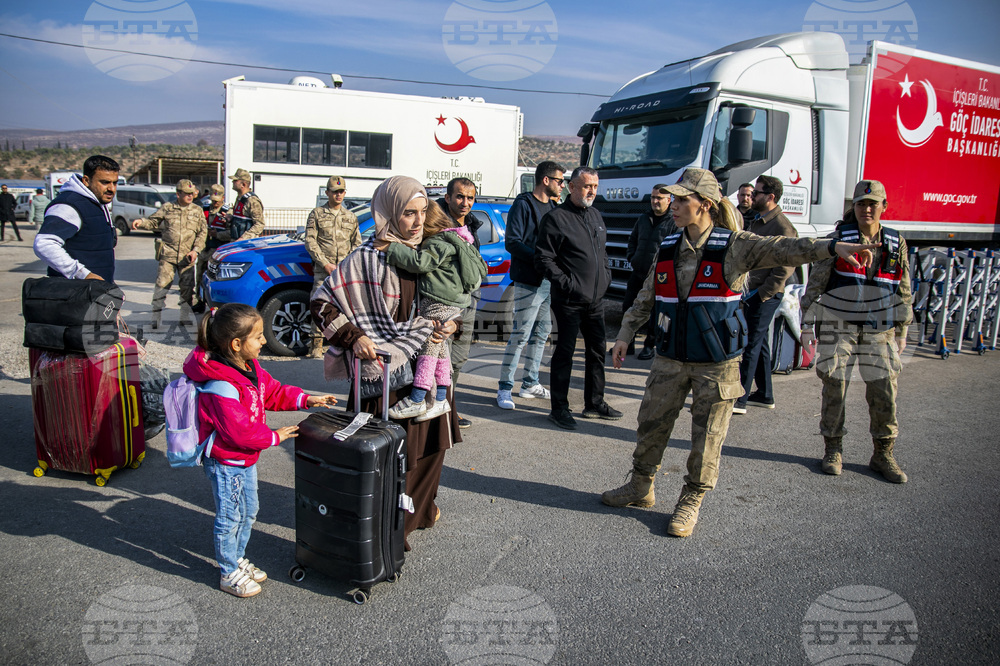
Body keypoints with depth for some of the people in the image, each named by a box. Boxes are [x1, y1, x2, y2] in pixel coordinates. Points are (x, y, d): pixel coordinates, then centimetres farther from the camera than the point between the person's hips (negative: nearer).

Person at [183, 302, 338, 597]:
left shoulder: (251, 369, 0)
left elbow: (274, 392, 13)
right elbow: (240, 431, -29)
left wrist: (305, 399, 1)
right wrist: (274, 436, -17)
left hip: (246, 458, 10)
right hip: (225, 463, -9)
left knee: (249, 512, 21)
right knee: (230, 518, 6)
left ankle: (238, 559, 41)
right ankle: (229, 574, 24)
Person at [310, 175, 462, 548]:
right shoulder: (369, 259, -14)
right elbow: (321, 303, -12)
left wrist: (452, 324, -3)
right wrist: (353, 337, -20)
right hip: (387, 369, -6)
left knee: (431, 441, 16)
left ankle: (421, 508, 38)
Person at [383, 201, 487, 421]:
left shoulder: (438, 244, -15)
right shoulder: (455, 239, 18)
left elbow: (420, 262, -27)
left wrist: (390, 248, -23)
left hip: (439, 304, -11)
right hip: (452, 304, 11)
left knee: (428, 348, -8)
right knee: (439, 348, 15)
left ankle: (416, 400, -5)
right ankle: (440, 399, 20)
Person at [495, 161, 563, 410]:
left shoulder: (552, 206, 16)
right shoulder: (523, 205, -8)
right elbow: (512, 243, -15)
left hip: (550, 280, 8)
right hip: (529, 281, -8)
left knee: (541, 333, 12)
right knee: (520, 335, -7)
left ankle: (530, 383, 23)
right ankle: (504, 387, 2)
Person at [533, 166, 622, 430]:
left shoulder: (596, 216, 16)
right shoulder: (556, 218, -9)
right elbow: (543, 259, -13)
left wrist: (606, 276, 11)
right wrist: (566, 283, -18)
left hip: (596, 299, 8)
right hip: (569, 301, -8)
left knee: (597, 350, 14)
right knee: (565, 353, -1)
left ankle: (595, 403, 29)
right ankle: (559, 408, 9)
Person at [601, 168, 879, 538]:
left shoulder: (733, 247, -9)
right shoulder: (668, 249, 6)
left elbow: (781, 249, -23)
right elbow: (646, 298, 14)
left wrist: (831, 247, -37)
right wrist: (625, 335, 10)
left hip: (716, 363, -4)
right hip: (671, 359, 4)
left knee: (707, 437, 5)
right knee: (651, 425, 13)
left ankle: (691, 503, 24)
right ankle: (640, 487, 33)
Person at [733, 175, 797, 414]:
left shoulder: (782, 227, -15)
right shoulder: (755, 221, 14)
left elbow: (786, 267, -19)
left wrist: (761, 293, -17)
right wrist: (745, 288, 14)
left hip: (765, 297, -9)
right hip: (751, 294, 9)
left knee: (750, 346, -7)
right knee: (759, 343, 15)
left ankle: (739, 400, -3)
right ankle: (764, 395, 26)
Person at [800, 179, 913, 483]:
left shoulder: (896, 244, 6)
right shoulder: (839, 239, -4)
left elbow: (903, 291, 14)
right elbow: (815, 284, -3)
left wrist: (902, 331, 13)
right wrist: (807, 324, -6)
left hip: (878, 329, 3)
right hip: (837, 326, -3)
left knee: (884, 389, 1)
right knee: (834, 386, 0)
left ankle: (883, 455, 15)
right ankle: (833, 450, 15)